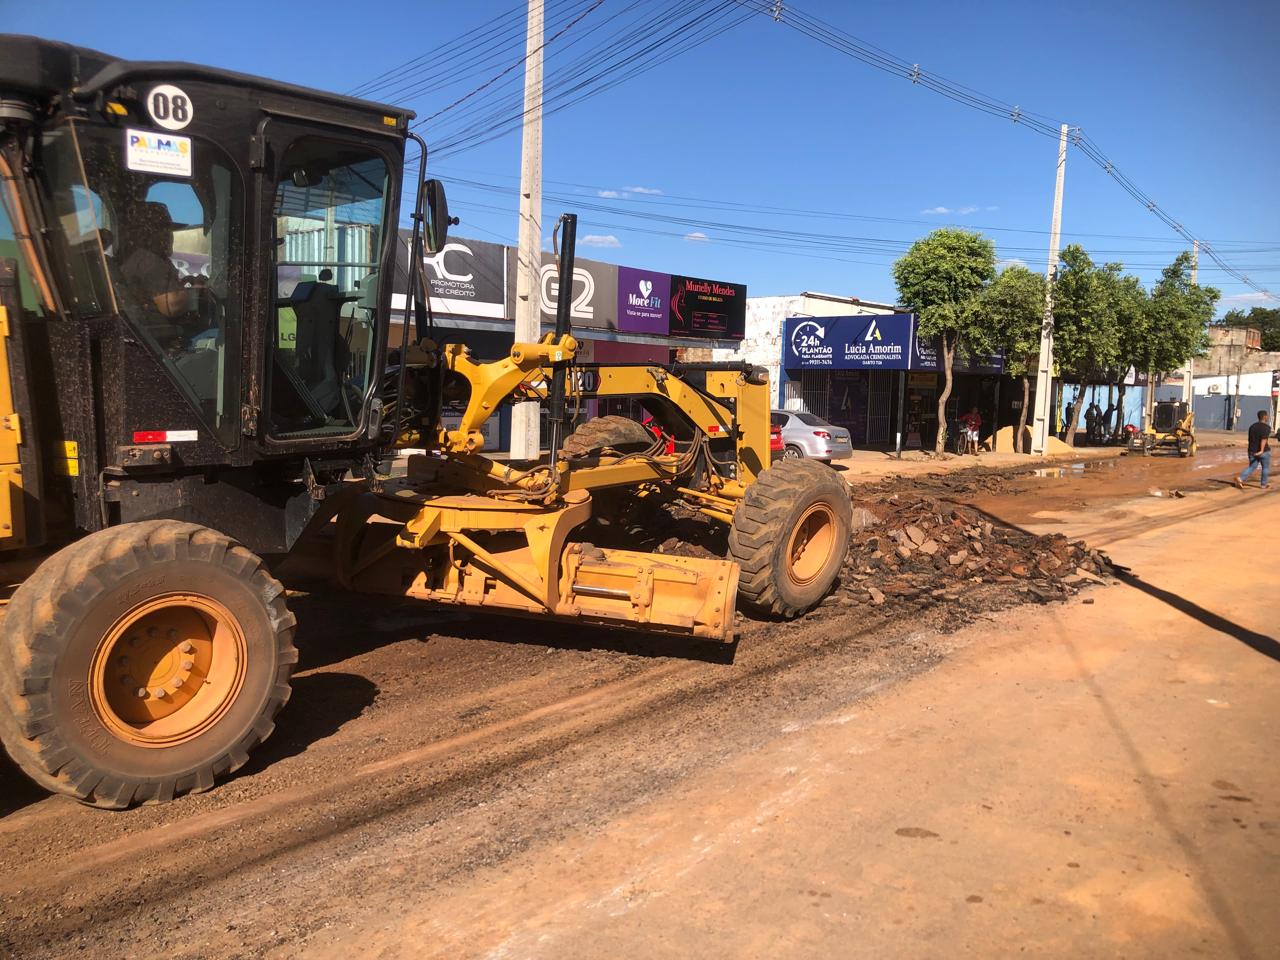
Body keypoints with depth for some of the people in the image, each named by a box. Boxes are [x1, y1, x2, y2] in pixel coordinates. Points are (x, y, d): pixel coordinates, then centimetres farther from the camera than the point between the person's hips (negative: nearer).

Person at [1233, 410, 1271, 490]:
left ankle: (1240, 479, -14)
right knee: (1266, 467, 13)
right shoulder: (1266, 427, -13)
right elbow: (1264, 439, -26)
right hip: (1264, 451, -5)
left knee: (1251, 467, 7)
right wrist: (1262, 450, -33)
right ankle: (1264, 484, 22)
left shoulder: (1252, 426, 7)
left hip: (1253, 451, 5)